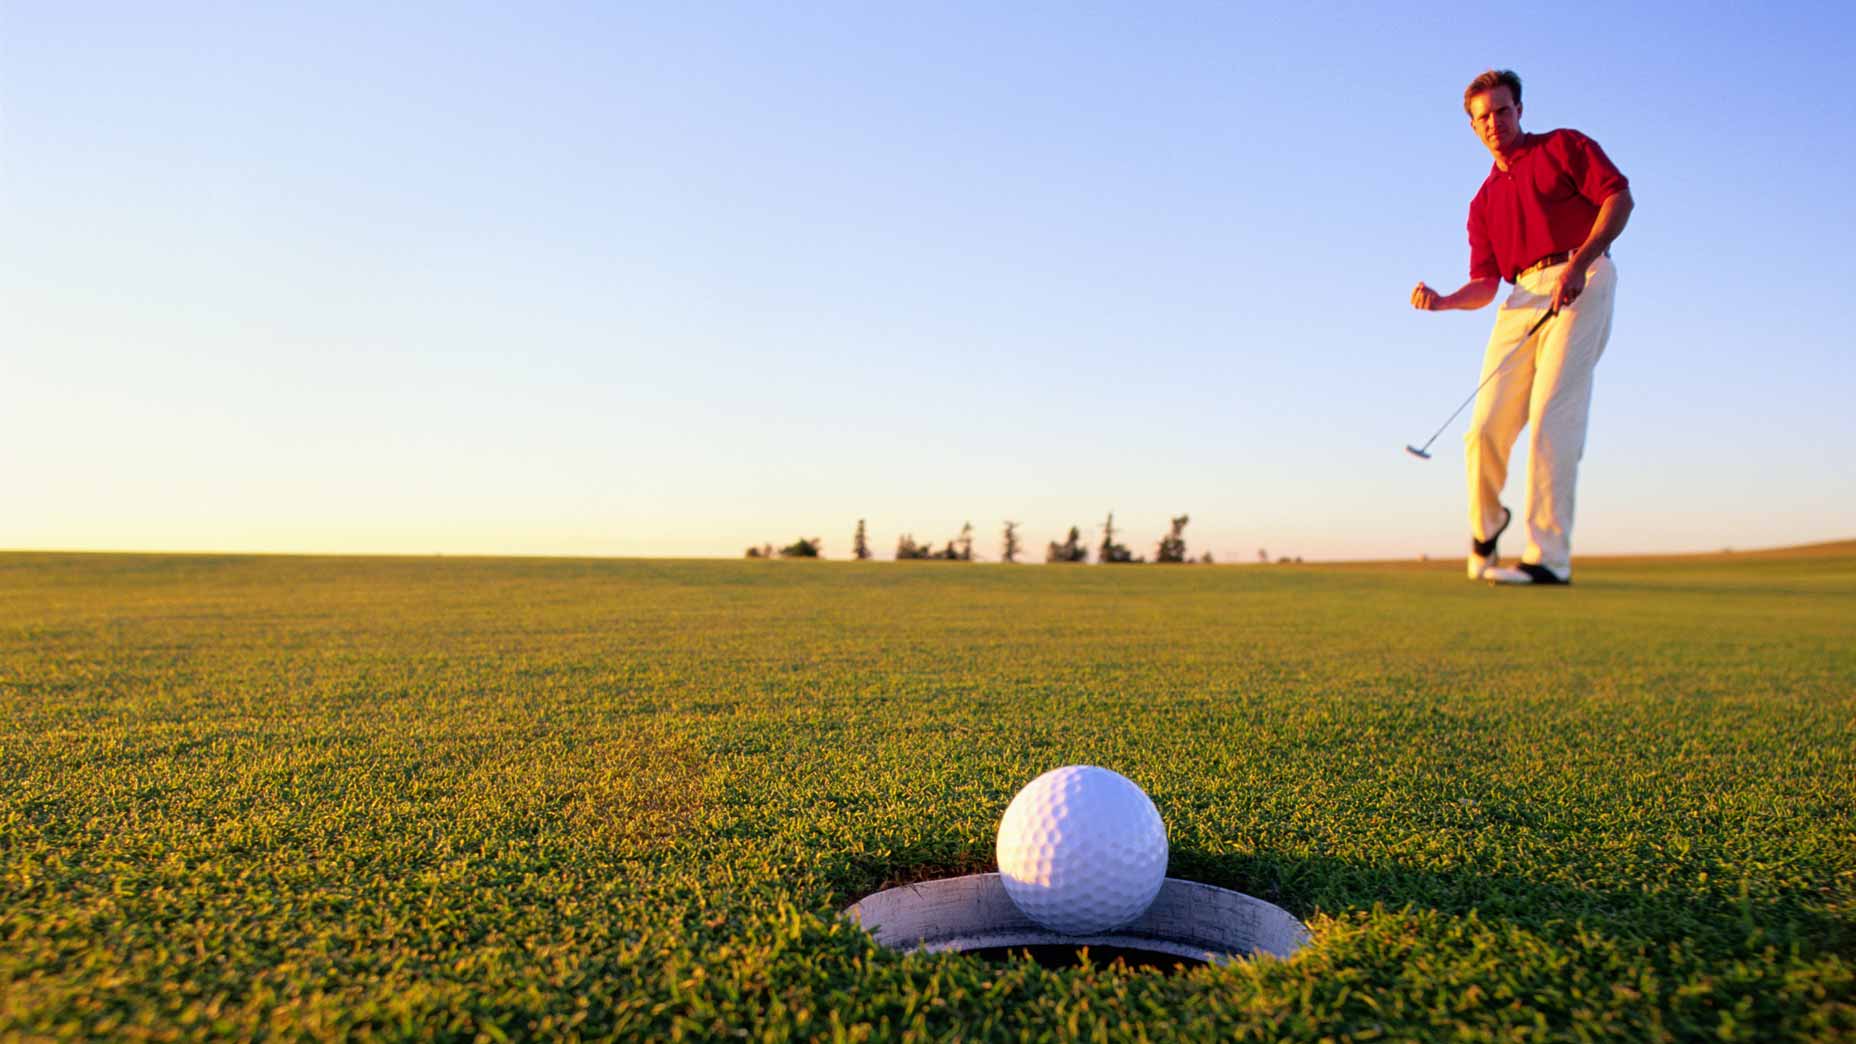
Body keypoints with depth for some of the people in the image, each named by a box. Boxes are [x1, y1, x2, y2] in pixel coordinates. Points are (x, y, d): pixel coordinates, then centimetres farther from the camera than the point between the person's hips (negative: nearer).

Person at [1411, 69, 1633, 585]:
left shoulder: (1564, 146, 13)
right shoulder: (1483, 202, 25)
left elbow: (1619, 197, -1)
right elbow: (1484, 285, 17)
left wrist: (1578, 263, -14)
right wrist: (1443, 301, -4)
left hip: (1580, 286, -4)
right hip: (1522, 300, 5)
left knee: (1552, 416, -17)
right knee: (1486, 427, -5)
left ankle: (1548, 557, -19)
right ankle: (1484, 527, 23)